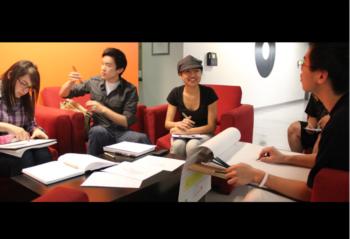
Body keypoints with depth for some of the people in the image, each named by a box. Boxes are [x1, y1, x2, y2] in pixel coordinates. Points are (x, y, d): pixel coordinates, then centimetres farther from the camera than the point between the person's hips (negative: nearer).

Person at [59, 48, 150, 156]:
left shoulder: (130, 90, -5)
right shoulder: (93, 82, 4)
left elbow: (127, 121, -11)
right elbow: (63, 94, 11)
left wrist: (103, 109, -20)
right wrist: (71, 82, -10)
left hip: (121, 133, -2)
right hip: (100, 132, 2)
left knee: (141, 138, -33)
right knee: (97, 130, -35)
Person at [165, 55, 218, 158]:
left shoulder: (209, 93, -14)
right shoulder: (175, 93, -7)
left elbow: (211, 126, -13)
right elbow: (167, 123, -3)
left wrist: (186, 130, -24)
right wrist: (179, 124, -25)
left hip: (203, 134, -1)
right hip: (182, 133, 2)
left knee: (192, 146, -34)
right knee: (177, 145, -32)